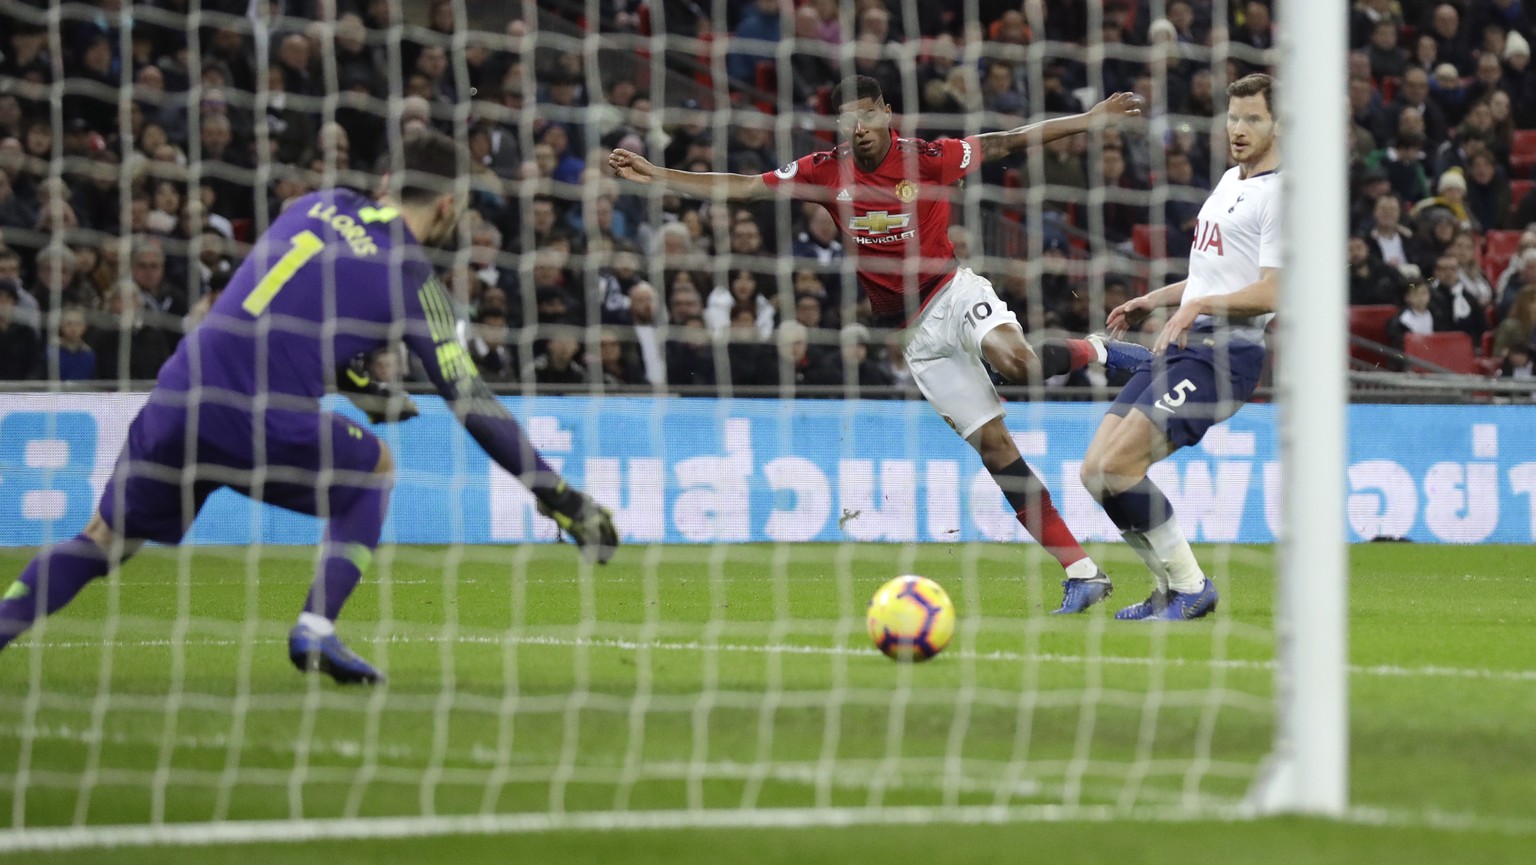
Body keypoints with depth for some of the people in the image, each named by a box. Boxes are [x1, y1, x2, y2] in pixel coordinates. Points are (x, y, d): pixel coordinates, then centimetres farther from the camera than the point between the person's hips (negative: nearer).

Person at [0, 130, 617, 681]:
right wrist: (557, 496, 8)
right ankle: (316, 629, 9)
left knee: (104, 540, 18)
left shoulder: (322, 204, 17)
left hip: (177, 400, 4)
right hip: (261, 426, -4)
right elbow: (472, 404, 3)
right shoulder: (409, 277, 3)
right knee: (375, 468, 23)